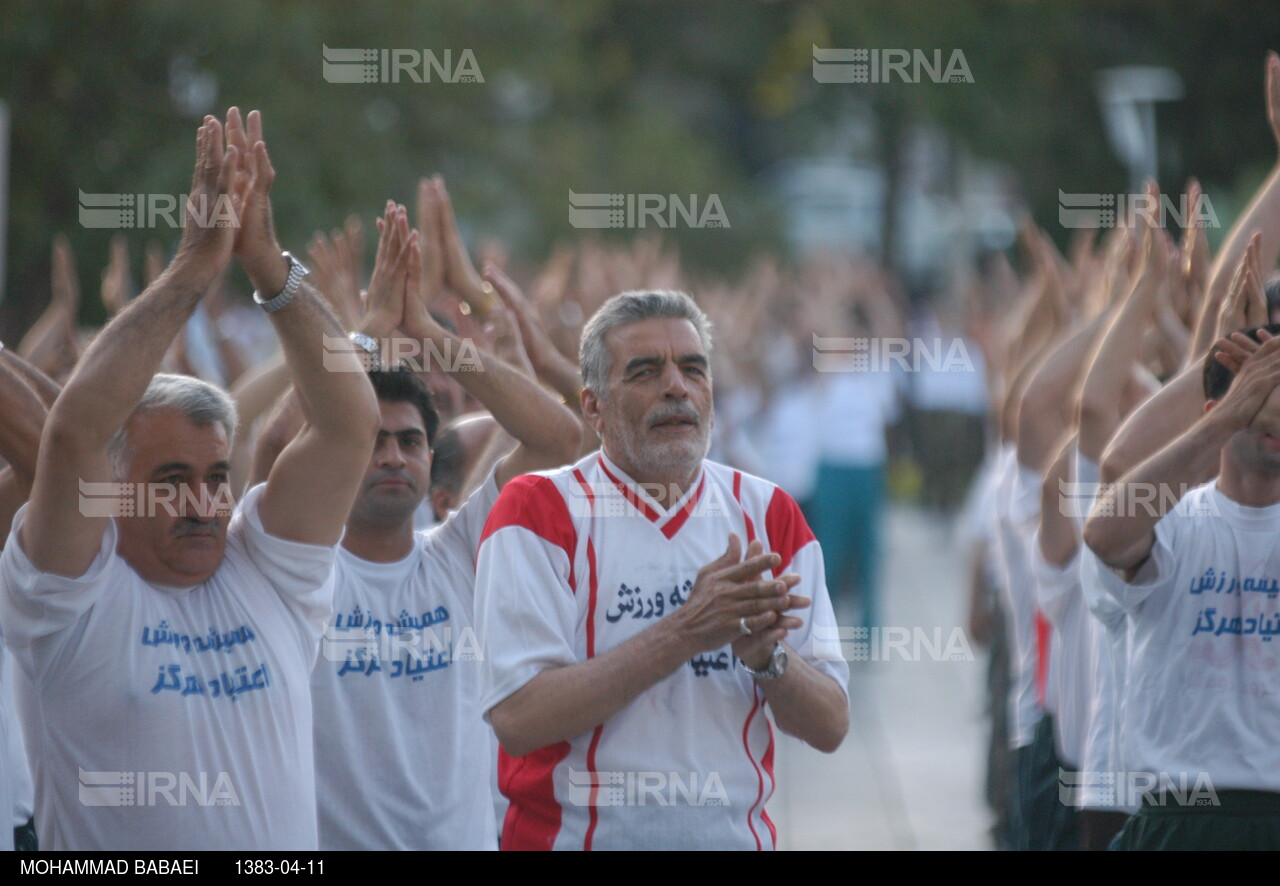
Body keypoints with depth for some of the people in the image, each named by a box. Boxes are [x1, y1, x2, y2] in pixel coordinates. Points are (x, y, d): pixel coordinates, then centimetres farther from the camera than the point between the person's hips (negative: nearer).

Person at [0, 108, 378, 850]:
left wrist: (270, 266, -2)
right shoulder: (75, 597, 2)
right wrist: (194, 271, -10)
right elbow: (74, 430, -11)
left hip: (289, 847, 4)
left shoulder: (269, 578, 12)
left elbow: (352, 420, 5)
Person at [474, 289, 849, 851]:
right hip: (578, 836, -3)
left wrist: (764, 654, -18)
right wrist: (686, 632, -21)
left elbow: (830, 727, 2)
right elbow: (516, 719, -18)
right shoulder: (537, 510, -6)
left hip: (736, 834, 3)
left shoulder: (767, 513, 5)